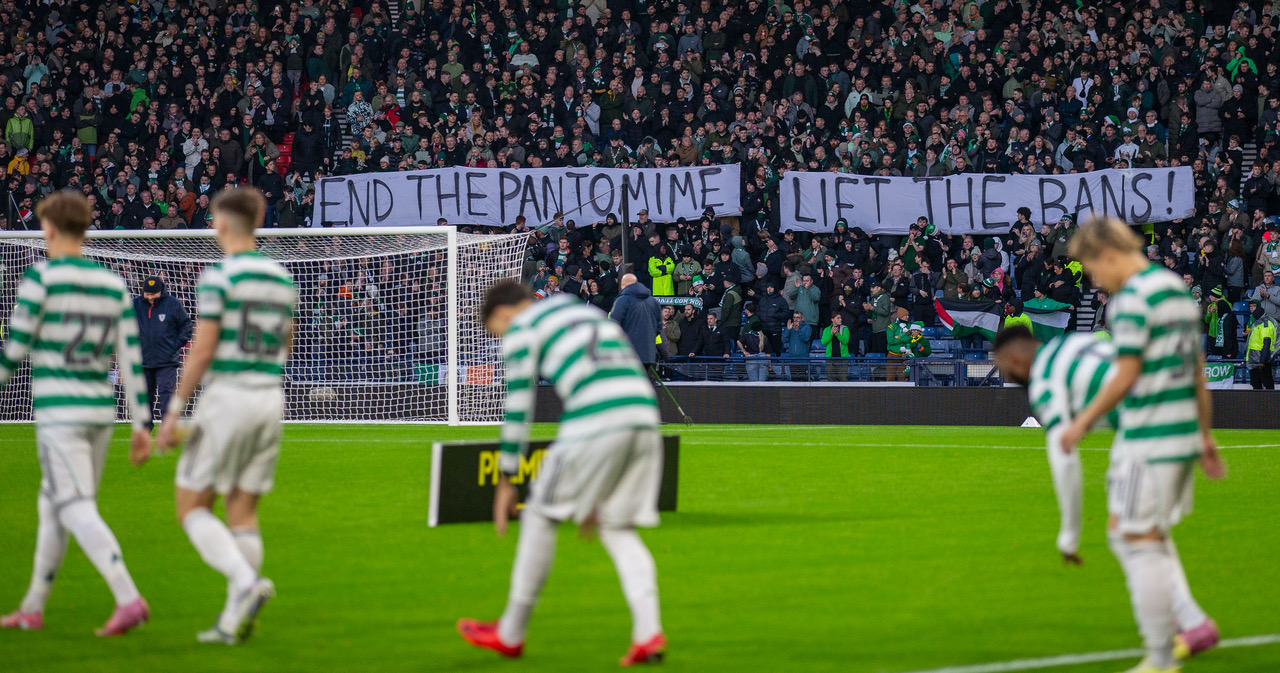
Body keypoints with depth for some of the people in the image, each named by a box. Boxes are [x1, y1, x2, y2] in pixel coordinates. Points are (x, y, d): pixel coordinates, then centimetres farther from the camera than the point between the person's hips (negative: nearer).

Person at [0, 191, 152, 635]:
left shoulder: (41, 277, -8)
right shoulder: (114, 285, 9)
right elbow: (130, 357, 7)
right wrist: (141, 423, 9)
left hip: (58, 413, -7)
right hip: (101, 413, 7)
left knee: (78, 512, -10)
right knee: (50, 508, 18)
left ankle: (129, 599, -25)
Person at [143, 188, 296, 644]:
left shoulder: (219, 276, -11)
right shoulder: (281, 279, 9)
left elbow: (202, 351, -15)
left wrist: (174, 412, -10)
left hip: (227, 397, -6)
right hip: (270, 398, 6)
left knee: (192, 508, 3)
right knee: (243, 513, 11)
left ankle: (246, 583, -20)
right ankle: (235, 620, 5)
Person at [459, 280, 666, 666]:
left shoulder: (521, 328, 12)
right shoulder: (590, 314, 34)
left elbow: (518, 406, 5)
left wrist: (506, 482, 10)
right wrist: (592, 493, 37)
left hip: (595, 423, -6)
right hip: (644, 415, 6)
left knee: (542, 516, 9)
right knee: (617, 530, 13)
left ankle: (510, 635, 19)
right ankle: (648, 632, -5)